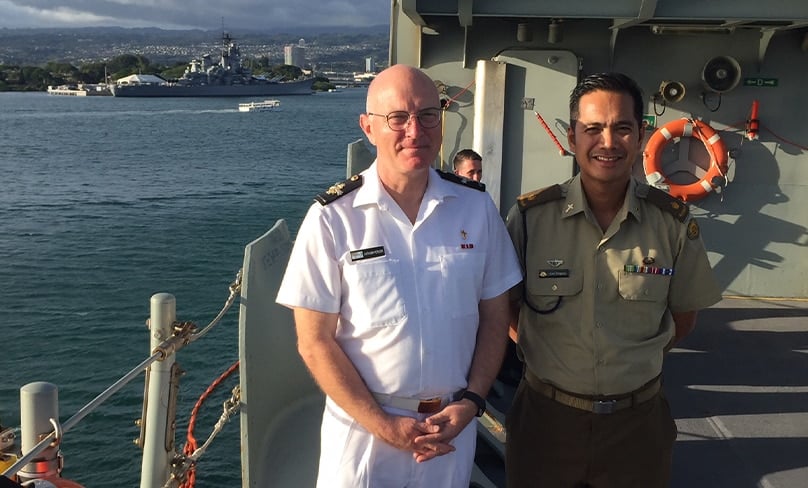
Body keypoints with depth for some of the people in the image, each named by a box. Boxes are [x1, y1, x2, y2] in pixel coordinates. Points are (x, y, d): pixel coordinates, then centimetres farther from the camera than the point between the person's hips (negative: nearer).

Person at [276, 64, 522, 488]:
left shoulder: (477, 207, -2)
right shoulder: (332, 218, -11)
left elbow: (494, 316, 4)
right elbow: (315, 342, -9)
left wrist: (470, 402, -7)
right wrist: (384, 426, -13)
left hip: (452, 428, 3)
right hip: (364, 430, -2)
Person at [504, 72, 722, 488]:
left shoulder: (673, 222, -5)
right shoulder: (530, 216, -10)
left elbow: (682, 318, 8)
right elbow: (503, 307, 1)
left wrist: (635, 361, 2)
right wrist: (543, 353, -4)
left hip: (637, 421, 1)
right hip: (546, 417, -1)